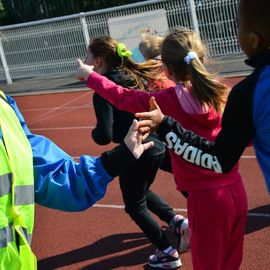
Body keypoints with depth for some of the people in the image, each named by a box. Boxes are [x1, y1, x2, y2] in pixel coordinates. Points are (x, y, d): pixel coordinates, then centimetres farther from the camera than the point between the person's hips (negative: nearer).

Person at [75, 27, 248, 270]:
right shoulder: (221, 92, -2)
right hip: (236, 191, 5)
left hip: (206, 198, -5)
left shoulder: (169, 101, -13)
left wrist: (89, 75, 16)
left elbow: (122, 97, 1)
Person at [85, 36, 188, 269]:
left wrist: (95, 132, -1)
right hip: (157, 146, 8)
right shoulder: (135, 76, 2)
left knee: (136, 206, 16)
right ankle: (176, 220, 18)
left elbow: (104, 137, -24)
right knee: (143, 191, 33)